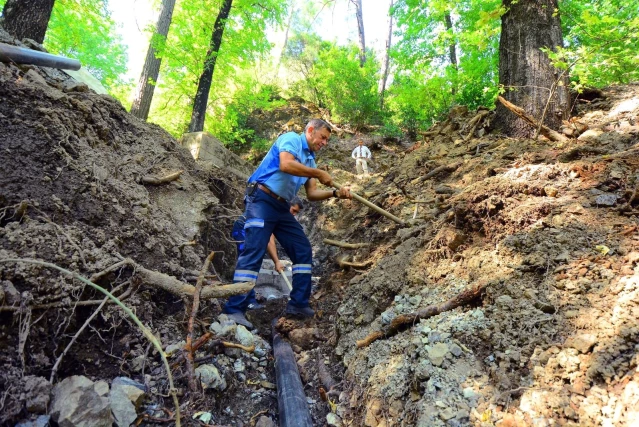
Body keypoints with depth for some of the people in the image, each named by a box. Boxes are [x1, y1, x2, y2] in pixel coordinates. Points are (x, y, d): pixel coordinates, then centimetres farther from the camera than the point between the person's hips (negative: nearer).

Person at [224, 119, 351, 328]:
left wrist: (335, 193, 0)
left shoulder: (310, 159, 20)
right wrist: (319, 173, -15)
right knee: (253, 253, -15)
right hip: (262, 200, -9)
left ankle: (298, 304, 10)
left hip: (282, 208, 9)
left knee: (303, 251, 5)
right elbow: (285, 165, -24)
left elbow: (311, 194, 15)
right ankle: (234, 309, -11)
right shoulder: (291, 138, -3)